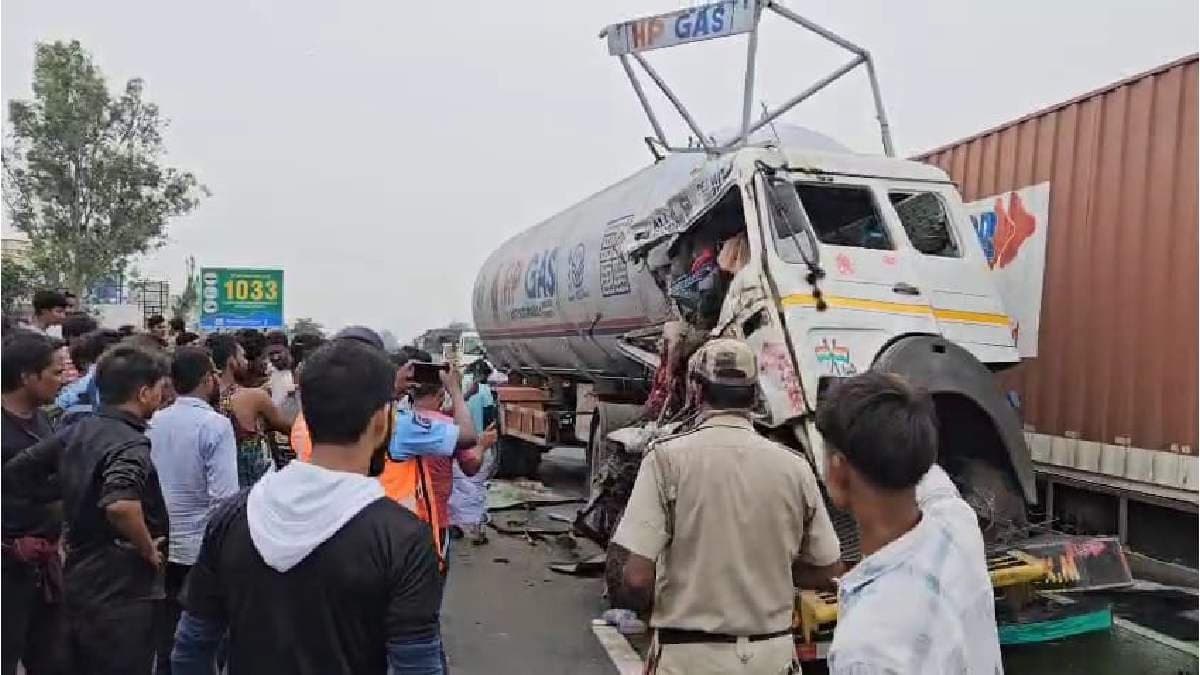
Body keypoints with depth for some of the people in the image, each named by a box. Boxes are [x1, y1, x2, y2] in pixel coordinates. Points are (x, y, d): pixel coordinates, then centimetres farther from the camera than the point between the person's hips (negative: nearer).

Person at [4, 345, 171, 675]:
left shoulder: (76, 432, 4)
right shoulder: (130, 443, -21)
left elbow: (13, 472, 10)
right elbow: (120, 505, -40)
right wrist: (148, 549, -21)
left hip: (79, 582, 8)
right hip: (120, 592, -8)